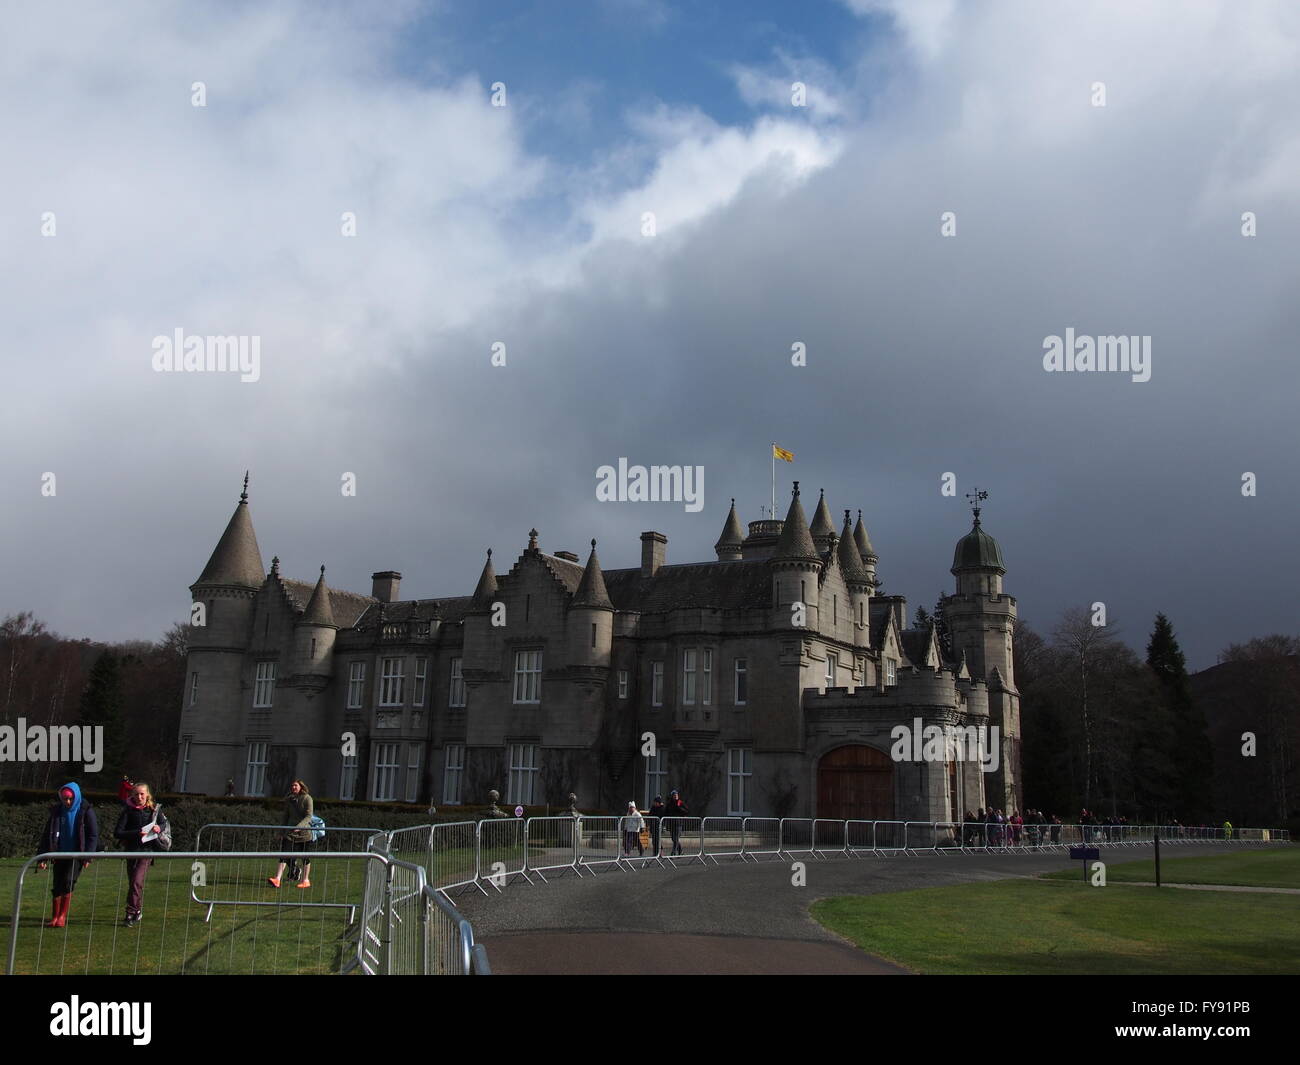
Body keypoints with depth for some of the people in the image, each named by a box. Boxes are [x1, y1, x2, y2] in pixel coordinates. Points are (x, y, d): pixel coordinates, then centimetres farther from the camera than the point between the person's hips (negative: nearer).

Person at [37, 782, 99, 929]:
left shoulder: (85, 811, -5)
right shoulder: (57, 811, 4)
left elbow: (93, 835, -4)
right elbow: (47, 834, 9)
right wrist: (43, 856, 3)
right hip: (60, 855, 4)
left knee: (68, 881, -16)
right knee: (56, 885, 3)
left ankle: (62, 917, -7)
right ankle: (55, 917, 14)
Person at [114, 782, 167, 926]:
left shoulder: (154, 809, 0)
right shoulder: (128, 810, -4)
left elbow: (164, 823, 15)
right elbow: (117, 832, -10)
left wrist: (159, 828, -10)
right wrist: (136, 833, -24)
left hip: (147, 849, -1)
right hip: (131, 849, 1)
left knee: (137, 882, -14)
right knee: (133, 882, 9)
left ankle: (131, 913, -7)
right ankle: (137, 911, 27)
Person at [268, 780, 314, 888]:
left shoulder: (307, 798, -6)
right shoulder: (288, 799, 9)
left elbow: (309, 816, -14)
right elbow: (286, 816, 18)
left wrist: (299, 826, -27)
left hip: (304, 832, -4)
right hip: (291, 831, 4)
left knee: (305, 857, 5)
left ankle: (306, 880, 17)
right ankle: (277, 879, -18)